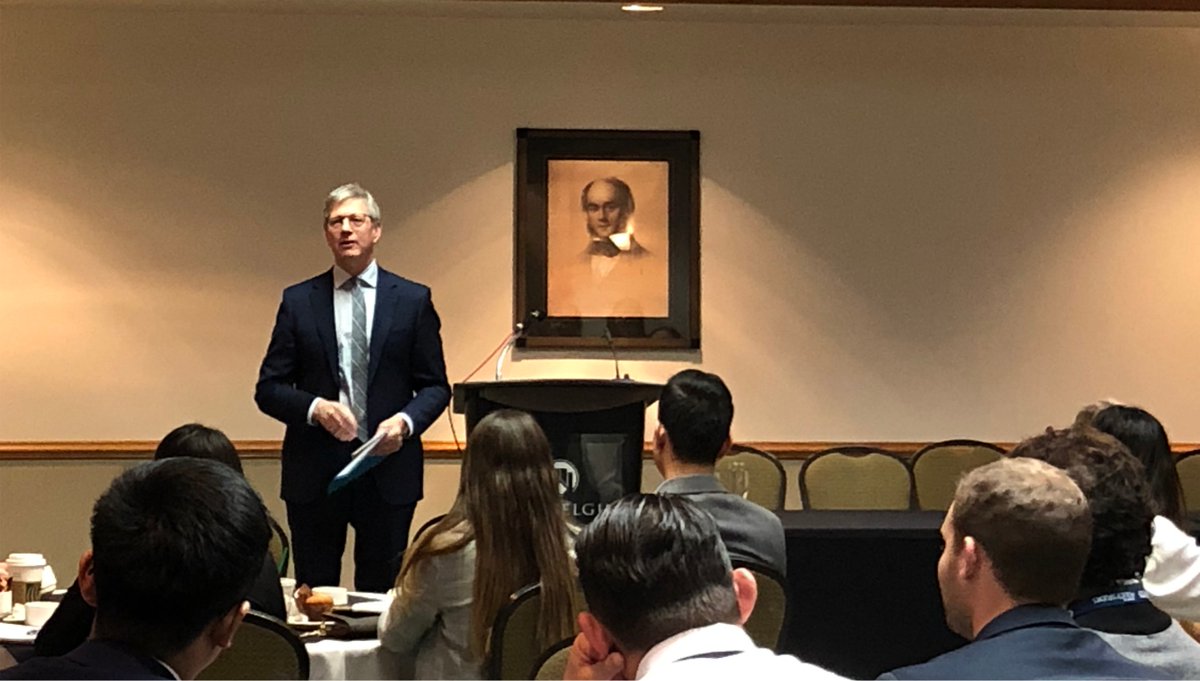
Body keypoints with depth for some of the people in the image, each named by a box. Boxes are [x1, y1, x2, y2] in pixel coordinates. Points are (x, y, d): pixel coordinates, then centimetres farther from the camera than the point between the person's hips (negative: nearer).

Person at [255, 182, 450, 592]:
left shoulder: (413, 300, 5)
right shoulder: (298, 301, 6)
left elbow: (435, 386, 6)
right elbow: (268, 389, 4)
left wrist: (405, 421, -14)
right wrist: (314, 408, -15)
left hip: (388, 467, 0)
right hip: (314, 471, 0)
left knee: (381, 595, 6)